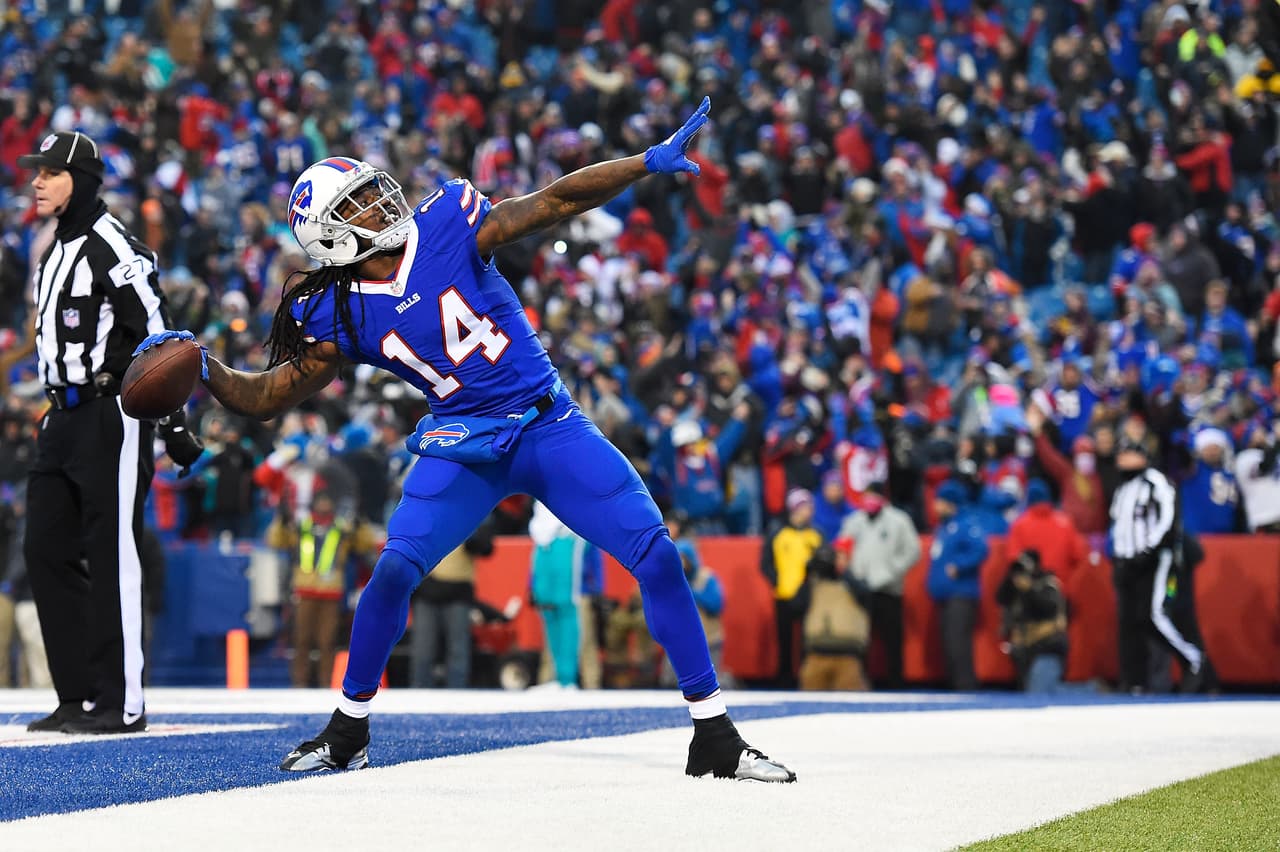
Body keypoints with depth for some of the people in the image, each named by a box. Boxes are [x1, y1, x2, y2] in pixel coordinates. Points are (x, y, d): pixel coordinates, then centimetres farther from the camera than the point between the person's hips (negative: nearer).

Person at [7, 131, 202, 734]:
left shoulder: (113, 248, -12)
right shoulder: (56, 253, 17)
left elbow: (158, 336, -15)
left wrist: (174, 424, -18)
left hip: (112, 416, -9)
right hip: (64, 419, 9)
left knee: (111, 555, -8)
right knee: (45, 549, 6)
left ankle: (123, 703, -4)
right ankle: (79, 696, 12)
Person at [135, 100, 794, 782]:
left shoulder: (444, 225, -6)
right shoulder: (338, 316, -3)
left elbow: (554, 203, -8)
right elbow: (266, 397, 2)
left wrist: (650, 161, -16)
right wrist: (202, 368, -16)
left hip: (549, 425, 0)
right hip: (462, 446, 0)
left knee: (656, 554, -11)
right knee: (394, 571, -16)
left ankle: (714, 738, -3)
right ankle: (347, 731, 9)